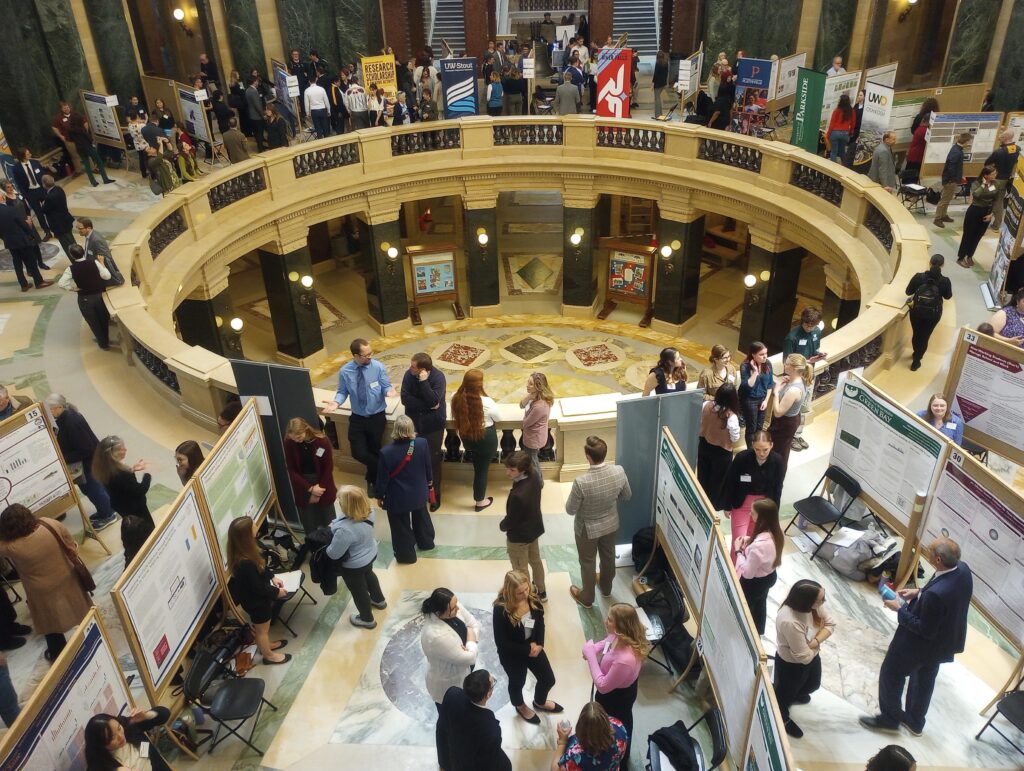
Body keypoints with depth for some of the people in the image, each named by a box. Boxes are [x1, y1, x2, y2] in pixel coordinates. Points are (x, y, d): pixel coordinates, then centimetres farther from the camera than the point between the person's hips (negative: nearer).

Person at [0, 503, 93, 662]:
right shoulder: (51, 525, -23)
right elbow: (72, 548, -10)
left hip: (44, 593, -3)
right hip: (67, 579, 3)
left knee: (51, 625, 23)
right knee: (82, 612, 27)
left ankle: (59, 653, 43)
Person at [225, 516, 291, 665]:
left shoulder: (245, 551, -14)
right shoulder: (244, 563, -41)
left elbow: (260, 565, 6)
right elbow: (258, 588, -28)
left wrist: (272, 576, 2)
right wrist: (276, 592, -14)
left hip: (257, 597, 8)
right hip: (256, 601, -8)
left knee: (262, 627, 32)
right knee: (262, 629, 20)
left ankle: (266, 645, 57)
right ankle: (268, 655, 44)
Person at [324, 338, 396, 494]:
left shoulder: (378, 367, -14)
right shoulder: (345, 372, -11)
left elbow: (386, 386, -9)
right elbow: (342, 392, -3)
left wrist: (388, 391, -33)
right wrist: (336, 402, -24)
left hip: (377, 417, -1)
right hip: (357, 418, 1)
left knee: (374, 451, 14)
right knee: (359, 453, -1)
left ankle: (372, 480, 40)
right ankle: (379, 472, 31)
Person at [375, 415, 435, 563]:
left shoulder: (387, 452, -30)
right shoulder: (422, 443, -21)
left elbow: (383, 478, -17)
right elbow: (428, 466, -3)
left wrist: (380, 495, 1)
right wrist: (429, 481, 17)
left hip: (398, 498, -4)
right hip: (419, 492, 4)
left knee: (401, 526, 19)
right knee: (421, 517, 30)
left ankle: (406, 554, 36)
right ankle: (426, 542, 53)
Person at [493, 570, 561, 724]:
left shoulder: (533, 599, -19)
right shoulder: (501, 609, -34)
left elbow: (540, 622, 0)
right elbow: (501, 642, -25)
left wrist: (539, 644, -13)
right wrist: (527, 650, -22)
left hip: (533, 647, 5)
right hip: (512, 655, -4)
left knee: (548, 679, 20)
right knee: (517, 683, 24)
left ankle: (540, 702, 55)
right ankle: (521, 707, 58)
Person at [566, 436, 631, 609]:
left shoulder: (581, 482, -37)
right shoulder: (619, 472, -24)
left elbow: (570, 510, -21)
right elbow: (627, 496, -4)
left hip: (588, 528, -4)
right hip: (611, 524, 4)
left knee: (588, 562, 22)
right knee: (608, 556, 29)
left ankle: (586, 597, 45)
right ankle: (606, 588, 55)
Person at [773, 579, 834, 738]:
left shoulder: (813, 605, -23)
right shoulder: (790, 622, -45)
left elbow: (830, 624, -9)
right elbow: (805, 657, -34)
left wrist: (815, 641, -25)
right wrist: (817, 643, -16)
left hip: (812, 655, 7)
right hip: (791, 664, -7)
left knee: (813, 684, 35)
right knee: (786, 692, 24)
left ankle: (795, 694, 66)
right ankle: (782, 718, 54)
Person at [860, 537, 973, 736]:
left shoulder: (936, 594, -42)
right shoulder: (963, 569, -17)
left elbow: (925, 630, -27)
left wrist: (900, 609, -18)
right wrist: (919, 593, -1)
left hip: (921, 644, -8)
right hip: (944, 641, 8)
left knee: (891, 675, 18)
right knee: (925, 679, 29)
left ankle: (890, 718, 39)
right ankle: (915, 721, 50)